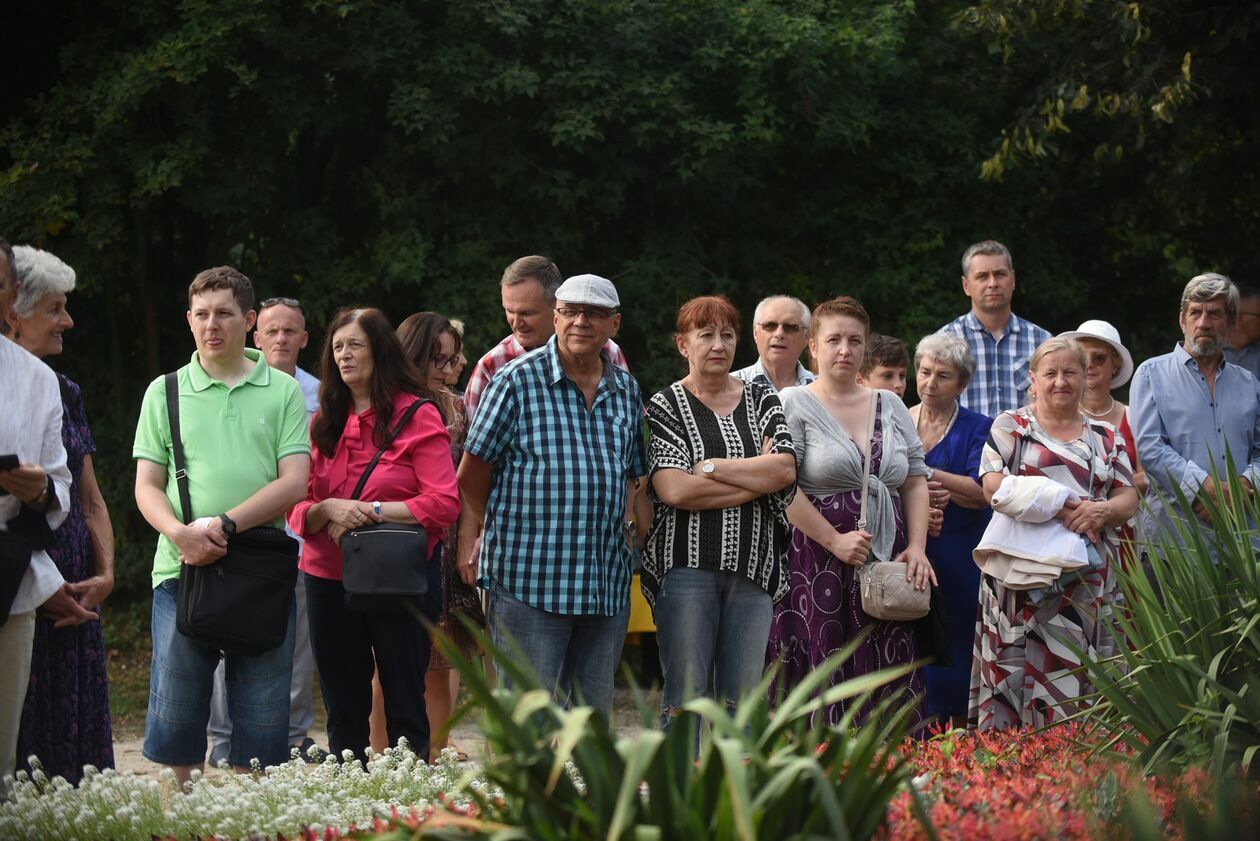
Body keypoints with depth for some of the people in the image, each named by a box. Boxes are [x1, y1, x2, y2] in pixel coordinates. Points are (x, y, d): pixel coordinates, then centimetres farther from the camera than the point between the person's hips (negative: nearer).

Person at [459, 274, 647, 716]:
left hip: (608, 586, 5)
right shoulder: (518, 381, -4)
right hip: (530, 580, -5)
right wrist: (510, 531, 7)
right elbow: (471, 476, 0)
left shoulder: (627, 390, 13)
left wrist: (621, 528, 9)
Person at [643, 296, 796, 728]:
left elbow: (786, 469, -2)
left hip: (754, 568, 3)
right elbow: (674, 490, -12)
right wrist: (757, 481, -7)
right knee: (686, 698, -5)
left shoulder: (761, 398, 14)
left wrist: (711, 468, -7)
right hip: (688, 566, -3)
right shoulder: (665, 406, 3)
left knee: (743, 700, 3)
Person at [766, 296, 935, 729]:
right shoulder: (792, 405, 0)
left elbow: (915, 480, 16)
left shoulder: (890, 405, 16)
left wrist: (916, 546, 2)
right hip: (817, 560, -5)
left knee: (889, 684, 1)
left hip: (887, 561, 5)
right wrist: (835, 540, -14)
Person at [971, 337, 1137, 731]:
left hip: (1089, 581, 3)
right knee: (1021, 672, -7)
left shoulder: (1105, 436, 17)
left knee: (1080, 678, 0)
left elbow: (1128, 499, 11)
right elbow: (993, 485, -7)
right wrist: (1059, 509, -16)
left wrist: (1101, 511, -13)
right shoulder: (1011, 425, 7)